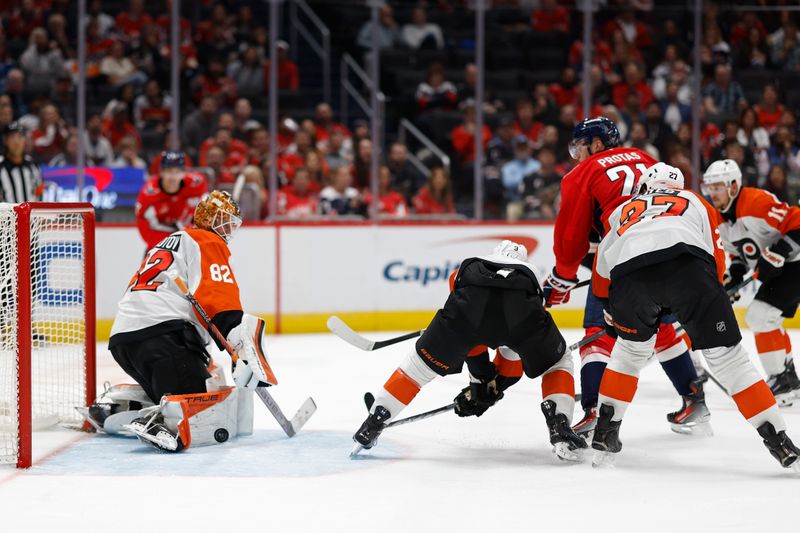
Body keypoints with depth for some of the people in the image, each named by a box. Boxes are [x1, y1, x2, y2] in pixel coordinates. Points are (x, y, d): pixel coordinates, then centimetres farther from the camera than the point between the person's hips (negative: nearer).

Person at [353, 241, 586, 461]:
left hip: (471, 300, 0)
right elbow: (514, 357, 46)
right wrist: (492, 388, 55)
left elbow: (468, 334, 37)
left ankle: (371, 425, 21)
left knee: (424, 360, 22)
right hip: (519, 306, 0)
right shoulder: (529, 277, 44)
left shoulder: (466, 268, 45)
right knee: (558, 362, 27)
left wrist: (481, 378, 43)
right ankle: (560, 427, 5)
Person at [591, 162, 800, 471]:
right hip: (688, 265, -1)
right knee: (728, 356, 6)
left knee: (631, 349, 29)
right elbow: (717, 261, 29)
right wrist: (698, 308, 43)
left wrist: (612, 311, 54)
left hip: (630, 274, 1)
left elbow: (601, 279, 37)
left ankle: (604, 434, 29)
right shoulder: (695, 202, 37)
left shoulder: (622, 211, 40)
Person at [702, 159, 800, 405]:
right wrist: (734, 274, 1)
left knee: (759, 315, -18)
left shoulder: (758, 202, -24)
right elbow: (739, 252, 19)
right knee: (769, 322, 19)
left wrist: (778, 253, -29)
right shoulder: (722, 220, 6)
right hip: (776, 271, 10)